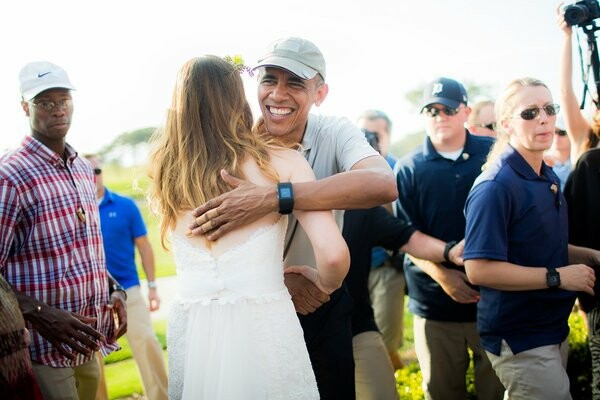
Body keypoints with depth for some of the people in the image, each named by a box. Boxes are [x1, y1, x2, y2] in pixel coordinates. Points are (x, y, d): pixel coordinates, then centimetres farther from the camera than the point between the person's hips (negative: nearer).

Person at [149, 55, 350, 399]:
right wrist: (325, 284, 8)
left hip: (189, 334, 3)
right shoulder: (282, 161, -7)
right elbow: (334, 254, -15)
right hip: (264, 329, -3)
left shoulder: (166, 170, 2)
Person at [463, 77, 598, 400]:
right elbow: (479, 269, -25)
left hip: (553, 329, 9)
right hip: (518, 339, -9)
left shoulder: (548, 178, 9)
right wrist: (556, 277, -20)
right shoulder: (495, 187, -19)